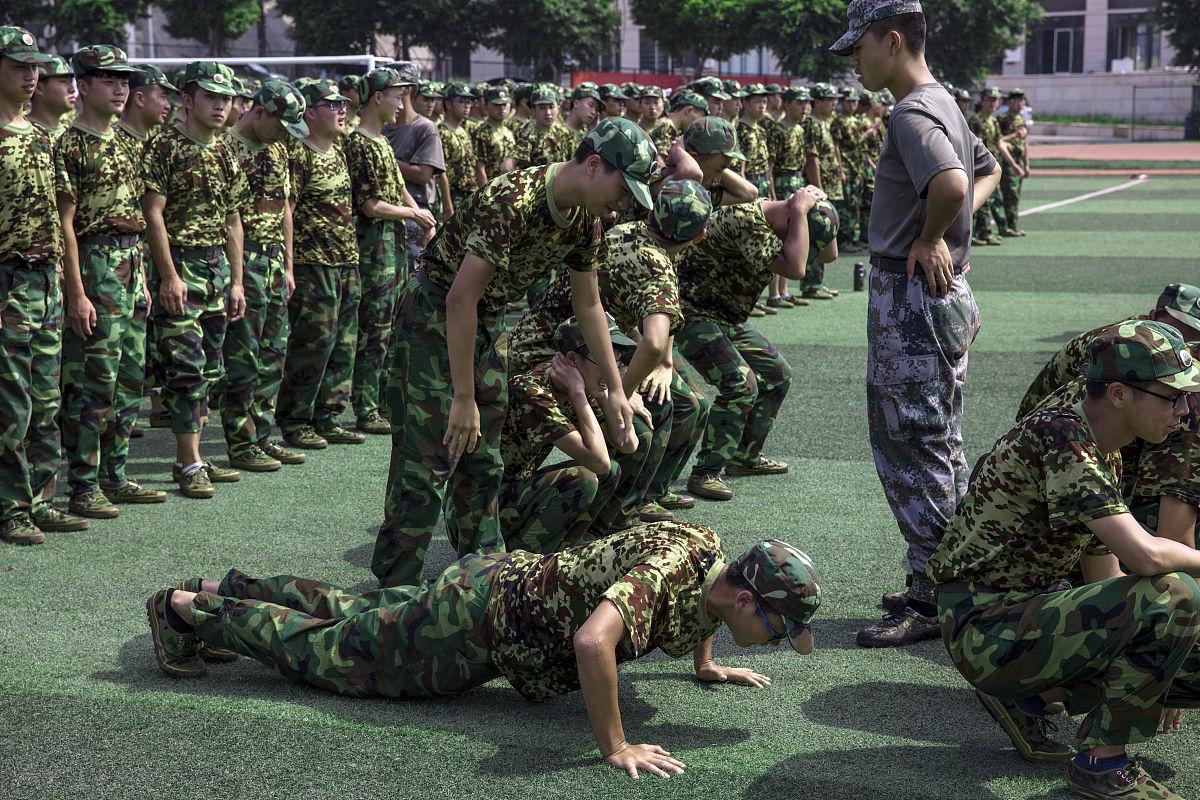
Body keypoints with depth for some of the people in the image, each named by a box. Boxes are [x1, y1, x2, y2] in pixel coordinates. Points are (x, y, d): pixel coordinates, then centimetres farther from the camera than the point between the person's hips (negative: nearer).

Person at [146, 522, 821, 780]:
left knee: (353, 615, 26)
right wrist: (615, 749, -41)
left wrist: (705, 664, 20)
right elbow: (592, 640, -49)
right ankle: (185, 609, 21)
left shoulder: (711, 549, -5)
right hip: (479, 620, -8)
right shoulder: (666, 569, -33)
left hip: (503, 581, 8)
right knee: (322, 651, 7)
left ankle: (233, 590, 40)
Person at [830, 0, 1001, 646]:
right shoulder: (943, 103, 15)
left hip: (912, 296, -10)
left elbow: (951, 183, -36)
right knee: (940, 446, 16)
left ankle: (932, 601, 1)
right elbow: (987, 170, 31)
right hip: (945, 294, 10)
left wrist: (928, 238, -18)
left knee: (912, 449, -5)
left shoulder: (912, 112, -17)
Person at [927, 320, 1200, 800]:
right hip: (985, 629, -10)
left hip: (1031, 611, 10)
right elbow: (1145, 557, -29)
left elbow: (1104, 573, 20)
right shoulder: (1058, 434, -20)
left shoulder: (1107, 457, 10)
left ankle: (1030, 695, 11)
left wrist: (1156, 677, 20)